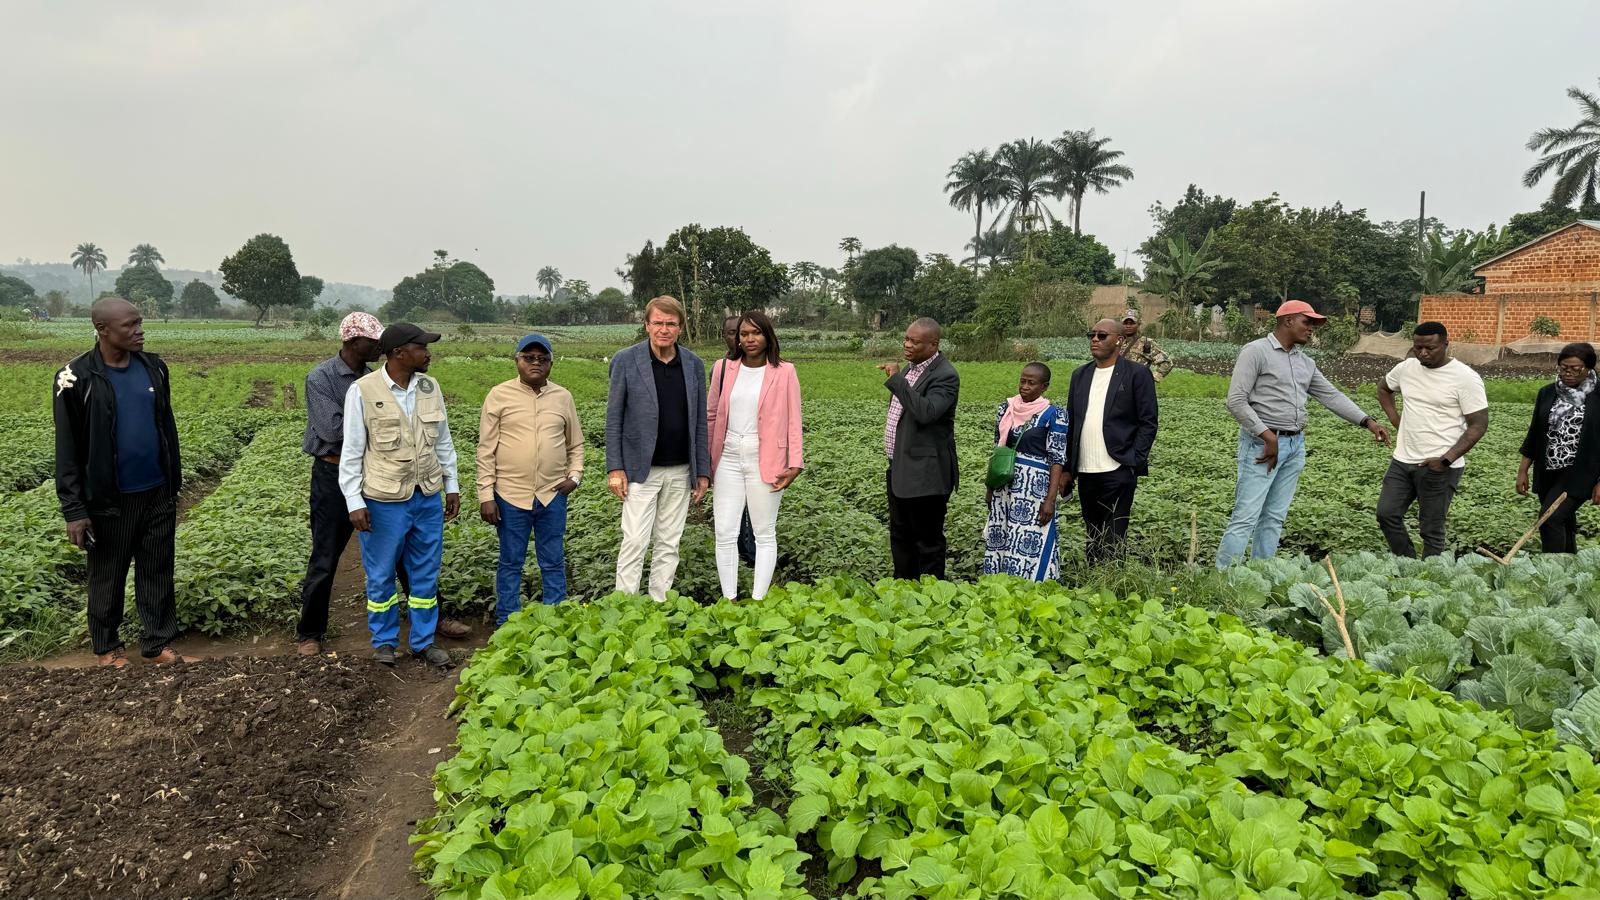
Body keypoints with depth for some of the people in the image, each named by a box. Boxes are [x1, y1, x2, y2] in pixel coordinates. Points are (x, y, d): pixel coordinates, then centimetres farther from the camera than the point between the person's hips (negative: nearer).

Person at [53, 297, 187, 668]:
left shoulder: (153, 367, 1)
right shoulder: (77, 378, -12)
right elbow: (68, 449, -9)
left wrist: (174, 482, 13)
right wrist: (74, 510, -11)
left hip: (157, 493, 4)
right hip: (109, 499, -3)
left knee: (158, 572, 10)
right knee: (108, 577, 12)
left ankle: (158, 643, 21)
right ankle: (106, 647, 28)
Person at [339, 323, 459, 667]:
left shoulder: (430, 387, 3)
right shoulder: (363, 391, -10)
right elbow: (352, 451, -7)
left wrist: (452, 486, 12)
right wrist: (354, 502, -9)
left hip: (428, 497, 4)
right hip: (384, 501, -4)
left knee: (425, 573, 12)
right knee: (381, 575, 10)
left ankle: (424, 641, 25)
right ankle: (384, 642, 27)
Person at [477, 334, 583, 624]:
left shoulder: (563, 397, 6)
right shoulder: (499, 395, -2)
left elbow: (576, 444, 15)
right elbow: (486, 450, -2)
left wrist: (575, 475, -1)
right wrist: (486, 496, -6)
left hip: (553, 495, 2)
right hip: (511, 495, -2)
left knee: (553, 563, 11)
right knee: (510, 563, 9)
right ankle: (507, 624, 22)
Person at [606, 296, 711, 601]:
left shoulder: (694, 365, 4)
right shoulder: (626, 361, -4)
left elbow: (700, 423, 8)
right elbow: (614, 418, -3)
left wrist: (703, 472, 6)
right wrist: (614, 468, -8)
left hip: (680, 471, 3)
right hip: (641, 470, -3)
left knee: (669, 543, 9)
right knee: (634, 542, -5)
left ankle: (660, 605, 18)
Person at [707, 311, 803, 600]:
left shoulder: (784, 372, -1)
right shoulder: (724, 368, 6)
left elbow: (793, 421, -2)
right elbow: (711, 415, 12)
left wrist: (795, 464, -9)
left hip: (764, 462, -3)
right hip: (728, 458, 3)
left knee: (764, 534, 5)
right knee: (725, 533, 3)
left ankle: (758, 600, 14)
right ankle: (729, 600, 14)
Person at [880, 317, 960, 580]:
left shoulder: (945, 376, -17)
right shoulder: (909, 367, 11)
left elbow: (926, 412, -34)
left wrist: (896, 379, -29)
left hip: (925, 474, -10)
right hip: (900, 470, 10)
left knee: (928, 541, 2)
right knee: (900, 536, 20)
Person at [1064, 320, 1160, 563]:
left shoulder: (1137, 374, -2)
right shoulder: (1080, 375, 14)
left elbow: (1148, 423, -4)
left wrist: (1133, 463, -12)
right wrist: (1067, 468, 9)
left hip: (1118, 472, -5)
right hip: (1085, 472, 6)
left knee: (1112, 542, -5)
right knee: (1092, 539, 14)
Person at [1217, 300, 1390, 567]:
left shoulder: (1306, 363, 16)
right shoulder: (1256, 351, -7)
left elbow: (1332, 396, 17)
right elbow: (1236, 400, -14)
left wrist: (1368, 421, 5)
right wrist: (1268, 436, -18)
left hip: (1295, 445, 8)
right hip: (1262, 443, -8)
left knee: (1275, 517, 9)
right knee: (1246, 516, -10)